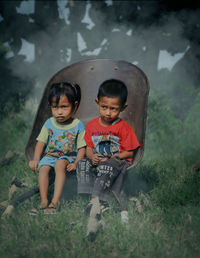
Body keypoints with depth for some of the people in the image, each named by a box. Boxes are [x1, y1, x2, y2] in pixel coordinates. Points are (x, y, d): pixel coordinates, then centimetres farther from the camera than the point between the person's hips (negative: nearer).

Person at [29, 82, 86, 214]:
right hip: (49, 155, 3)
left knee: (60, 164, -34)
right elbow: (41, 142, 6)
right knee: (43, 167, -27)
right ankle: (44, 201, -29)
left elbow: (82, 148, -3)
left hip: (68, 156, -3)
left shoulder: (78, 126, -4)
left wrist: (76, 163, -18)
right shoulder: (49, 123, 3)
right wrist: (36, 159, -8)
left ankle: (55, 200, -38)